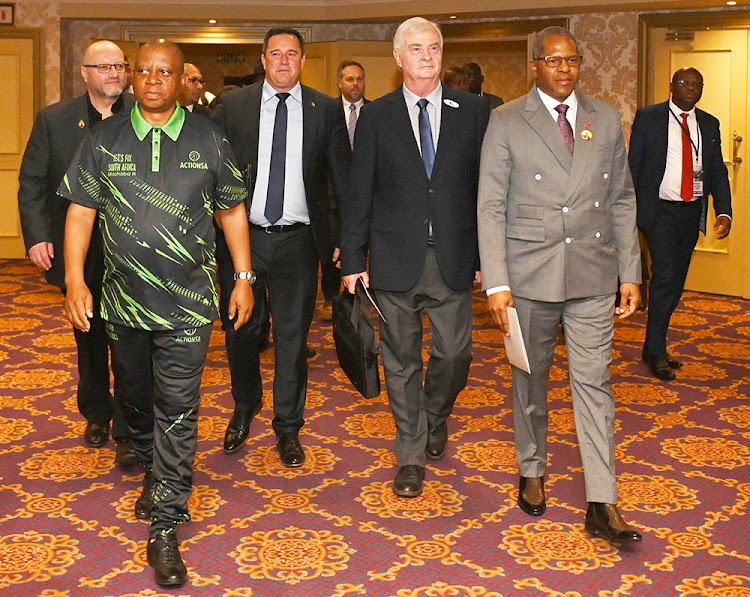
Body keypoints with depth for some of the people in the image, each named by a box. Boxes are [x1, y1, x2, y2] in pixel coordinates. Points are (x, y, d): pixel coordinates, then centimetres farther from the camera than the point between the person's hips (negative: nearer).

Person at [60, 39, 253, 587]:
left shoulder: (209, 140, 0)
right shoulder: (104, 140, 2)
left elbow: (232, 211, 6)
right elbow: (81, 212, 3)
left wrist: (244, 279, 4)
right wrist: (75, 280, -5)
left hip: (187, 304, -2)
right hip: (123, 299, 2)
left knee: (177, 410, -4)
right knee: (136, 398, 18)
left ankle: (165, 527, 3)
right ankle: (154, 474, 44)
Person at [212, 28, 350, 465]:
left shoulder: (325, 110, 3)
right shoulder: (233, 106, 3)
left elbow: (343, 177, 2)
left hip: (298, 240, 0)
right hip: (242, 235, 1)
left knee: (293, 335, 7)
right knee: (240, 331, 12)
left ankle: (288, 427, 23)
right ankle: (245, 407, 38)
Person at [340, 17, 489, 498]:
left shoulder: (473, 112, 4)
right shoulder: (376, 117, 3)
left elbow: (487, 187, 3)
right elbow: (359, 194, 3)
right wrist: (353, 259, -1)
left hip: (453, 258, 1)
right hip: (396, 258, 0)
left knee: (454, 354, 4)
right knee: (402, 359, 6)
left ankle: (435, 419, 36)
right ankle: (412, 455, 21)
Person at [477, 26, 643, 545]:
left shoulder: (606, 119, 7)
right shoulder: (506, 121, -2)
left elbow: (622, 200, 10)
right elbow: (491, 206, -5)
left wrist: (631, 272, 5)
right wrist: (496, 282, -12)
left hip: (593, 276, 2)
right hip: (530, 274, -1)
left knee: (594, 383, -1)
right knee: (531, 379, 13)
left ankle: (602, 505, 2)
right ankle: (532, 473, 33)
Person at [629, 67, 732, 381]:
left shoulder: (709, 124, 10)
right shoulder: (648, 117, -1)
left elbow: (717, 172, 8)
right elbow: (633, 166, -1)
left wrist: (724, 212, -6)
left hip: (692, 212, 5)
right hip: (659, 210, -5)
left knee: (676, 282, 10)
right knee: (665, 275, -16)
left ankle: (653, 348, 22)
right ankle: (657, 352, -6)